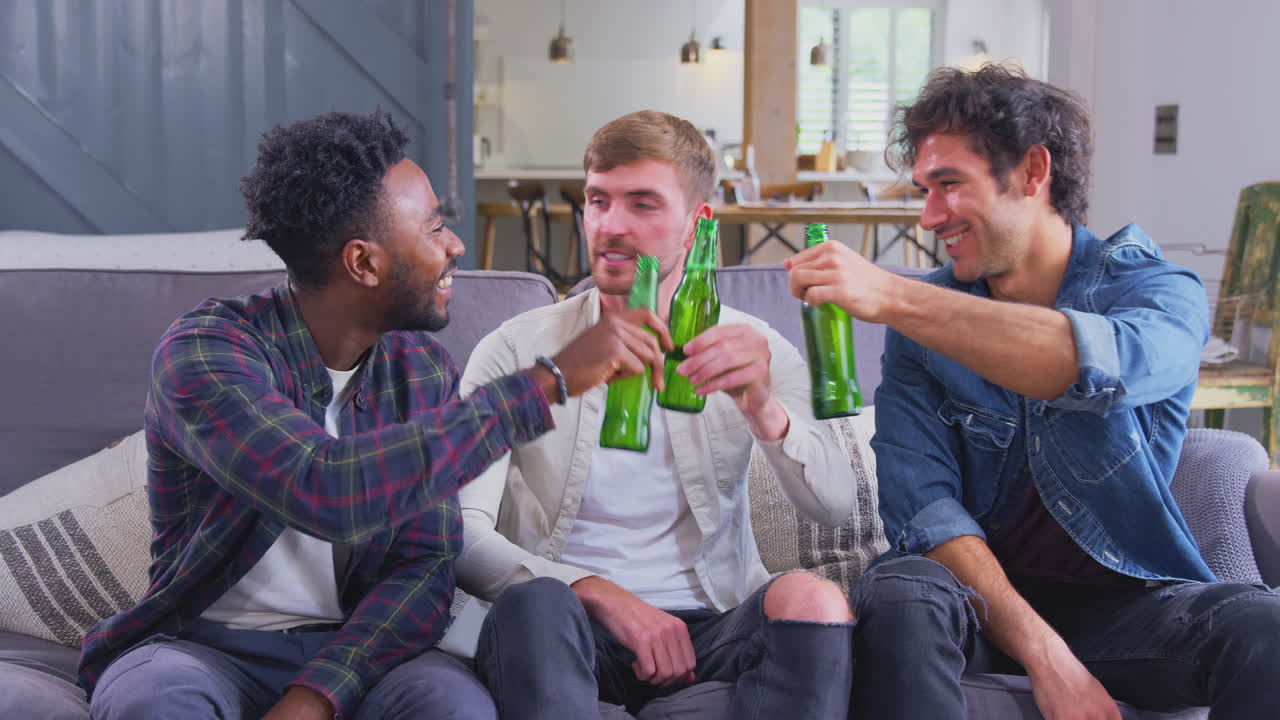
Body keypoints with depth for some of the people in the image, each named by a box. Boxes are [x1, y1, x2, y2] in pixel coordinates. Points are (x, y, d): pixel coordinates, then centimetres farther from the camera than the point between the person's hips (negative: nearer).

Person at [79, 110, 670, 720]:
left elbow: (426, 566, -4)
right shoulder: (205, 351, -15)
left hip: (350, 650, 3)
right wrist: (548, 383, -30)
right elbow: (324, 491, -33)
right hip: (202, 647, -3)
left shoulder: (422, 369, 2)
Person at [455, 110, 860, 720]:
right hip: (574, 626, -2)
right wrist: (600, 594, -23)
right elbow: (461, 534, -9)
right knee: (534, 601, -36)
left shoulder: (751, 350, 7)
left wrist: (763, 409, -27)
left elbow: (835, 506, -7)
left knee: (811, 597, -29)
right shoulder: (515, 351, 2)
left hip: (710, 626, 2)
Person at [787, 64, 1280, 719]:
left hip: (1124, 598, 0)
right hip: (978, 596, 1)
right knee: (897, 596, -32)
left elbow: (1099, 363, -31)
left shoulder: (1159, 291, -5)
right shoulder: (928, 322, 2)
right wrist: (1046, 657, -23)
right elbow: (922, 505, -9)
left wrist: (892, 296, -41)